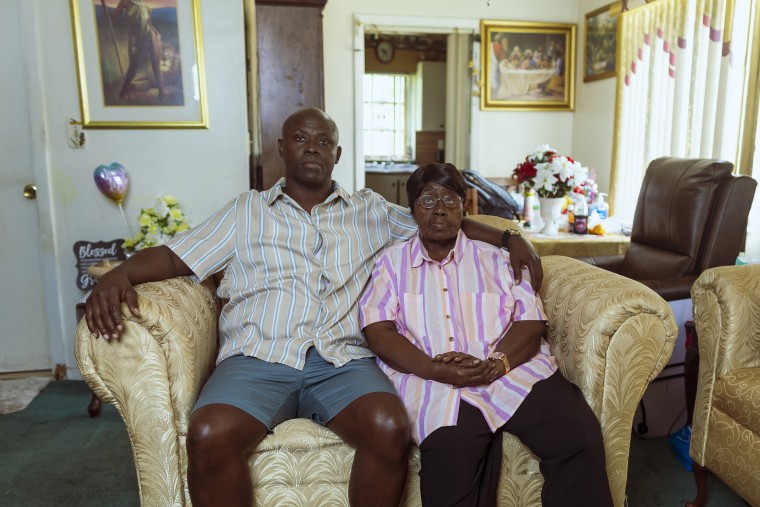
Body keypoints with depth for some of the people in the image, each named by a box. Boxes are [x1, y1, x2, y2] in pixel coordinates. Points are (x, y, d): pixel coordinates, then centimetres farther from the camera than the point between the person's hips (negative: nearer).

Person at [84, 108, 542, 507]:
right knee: (209, 436, -30)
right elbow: (175, 256, 14)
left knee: (391, 429, -30)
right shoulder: (246, 211, 20)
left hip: (343, 360, 1)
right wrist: (118, 276, -6)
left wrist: (508, 238, 11)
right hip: (259, 357, 0)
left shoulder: (370, 211, 22)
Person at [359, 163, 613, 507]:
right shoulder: (391, 262, 15)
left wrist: (495, 364, -15)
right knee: (451, 454, -34)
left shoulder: (495, 258, 17)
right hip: (433, 382, -2)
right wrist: (436, 370, -15)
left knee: (579, 435, -24)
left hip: (513, 369, 3)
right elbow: (378, 332, 2)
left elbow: (531, 323, 6)